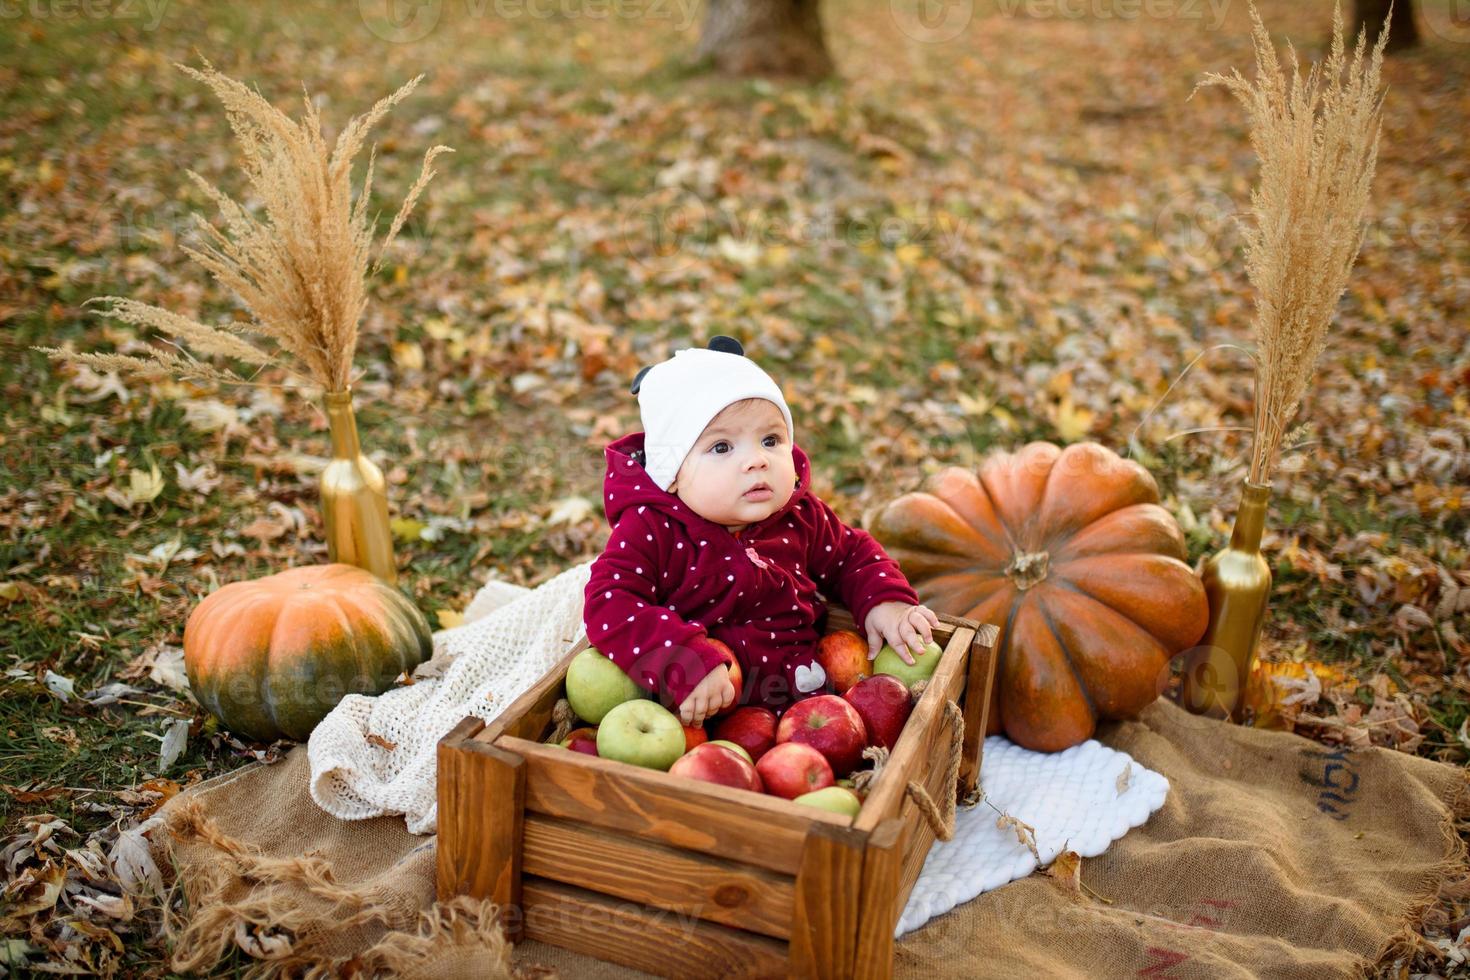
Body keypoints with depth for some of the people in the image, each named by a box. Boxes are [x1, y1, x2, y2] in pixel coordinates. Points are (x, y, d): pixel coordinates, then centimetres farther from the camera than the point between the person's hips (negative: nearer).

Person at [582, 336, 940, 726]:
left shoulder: (800, 517, 2)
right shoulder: (652, 531, -13)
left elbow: (853, 554, 21)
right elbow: (609, 605, -23)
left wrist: (886, 601, 0)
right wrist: (685, 665, -35)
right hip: (700, 709, -5)